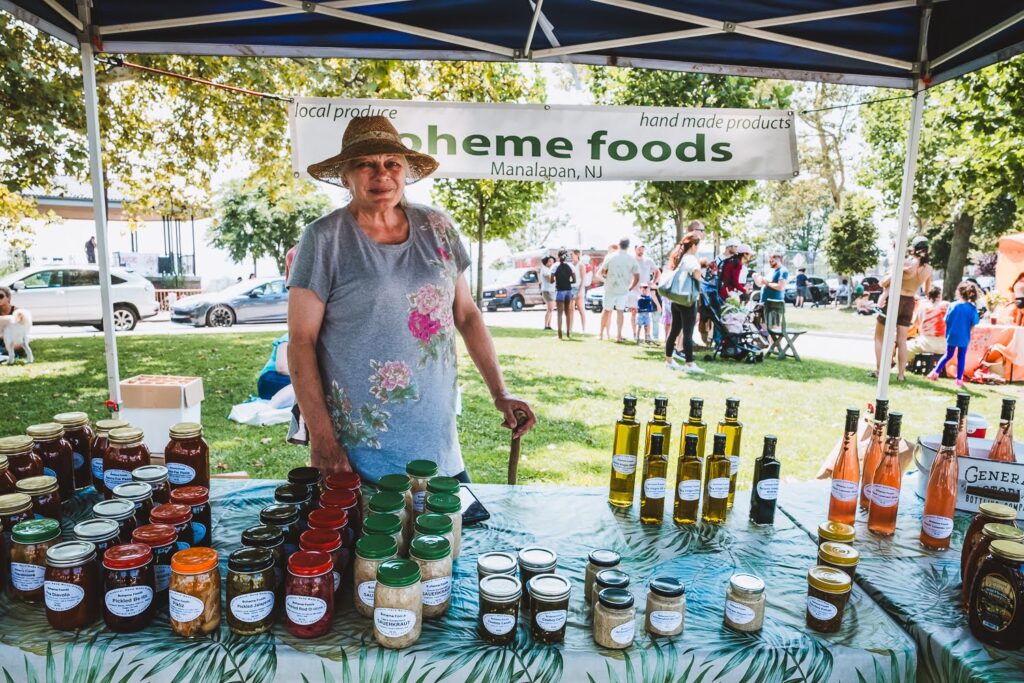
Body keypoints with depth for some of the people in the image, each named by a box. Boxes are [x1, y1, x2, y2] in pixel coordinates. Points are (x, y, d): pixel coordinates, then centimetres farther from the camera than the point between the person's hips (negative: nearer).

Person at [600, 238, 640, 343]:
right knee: (620, 311, 1)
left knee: (607, 311, 11)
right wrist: (630, 288, 12)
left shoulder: (610, 257, -1)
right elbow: (637, 277, 0)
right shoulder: (632, 259, -1)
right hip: (623, 289, 0)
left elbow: (602, 273, 4)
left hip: (610, 288, 0)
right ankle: (619, 335, -6)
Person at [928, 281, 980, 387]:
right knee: (961, 358, 9)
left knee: (948, 355, 16)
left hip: (952, 336, 1)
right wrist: (966, 330, 11)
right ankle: (959, 379, 11)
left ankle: (935, 372, 10)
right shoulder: (972, 308, -7)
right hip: (964, 337, -1)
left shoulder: (953, 306, -7)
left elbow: (947, 321, -4)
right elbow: (973, 325, -6)